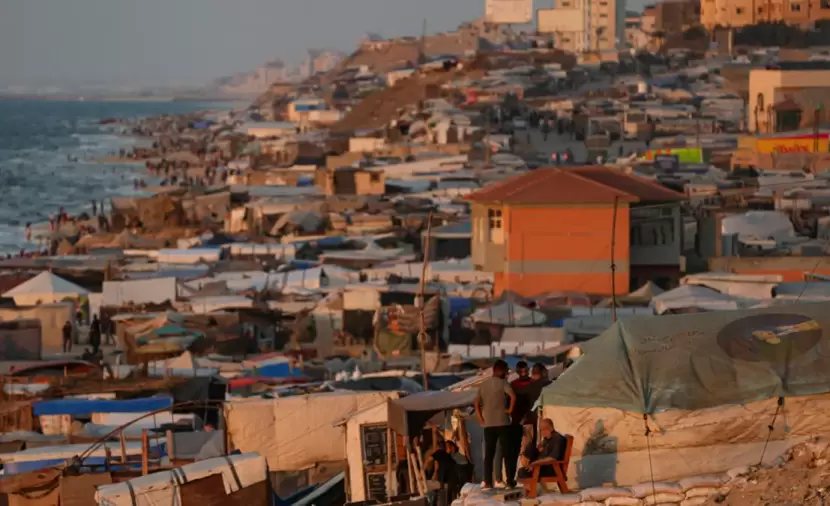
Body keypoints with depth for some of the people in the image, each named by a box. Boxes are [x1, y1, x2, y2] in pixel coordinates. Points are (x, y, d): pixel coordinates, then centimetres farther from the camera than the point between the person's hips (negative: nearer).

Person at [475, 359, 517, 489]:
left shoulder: (483, 384, 10)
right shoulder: (502, 383, -5)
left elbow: (477, 403, 6)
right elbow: (513, 396, -23)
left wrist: (481, 419, 6)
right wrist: (510, 410, -10)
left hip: (488, 424, 4)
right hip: (502, 423, -4)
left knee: (489, 454, 6)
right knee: (508, 453, 2)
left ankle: (488, 482, 2)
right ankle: (510, 481, -1)